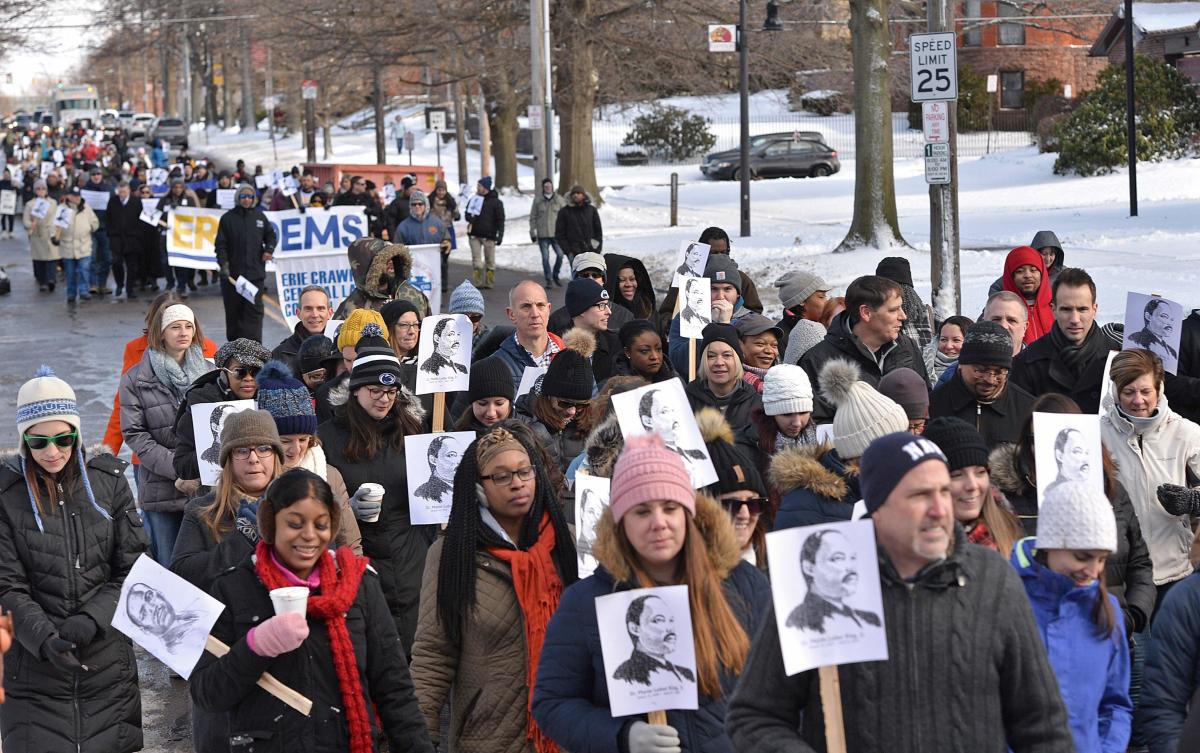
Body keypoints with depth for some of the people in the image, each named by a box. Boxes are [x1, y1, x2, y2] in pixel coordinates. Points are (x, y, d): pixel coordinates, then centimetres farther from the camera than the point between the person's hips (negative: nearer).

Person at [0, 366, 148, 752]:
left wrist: (91, 620, -13)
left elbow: (133, 571, 1)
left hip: (108, 666, 2)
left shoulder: (108, 481, 2)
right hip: (34, 673, -2)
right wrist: (45, 639, -22)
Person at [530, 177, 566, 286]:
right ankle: (548, 279, 10)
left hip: (556, 233, 0)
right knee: (545, 257, 0)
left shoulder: (559, 199, 3)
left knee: (560, 255, -7)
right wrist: (532, 232, 4)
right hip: (542, 234, 0)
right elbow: (533, 217, 7)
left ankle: (555, 275, 14)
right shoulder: (537, 200, 2)